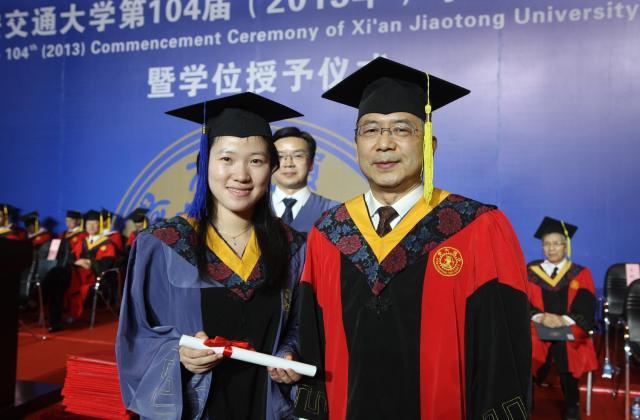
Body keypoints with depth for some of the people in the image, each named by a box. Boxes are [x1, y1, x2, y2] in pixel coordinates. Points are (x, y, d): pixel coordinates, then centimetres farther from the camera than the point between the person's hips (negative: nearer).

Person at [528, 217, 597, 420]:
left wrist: (564, 319, -21)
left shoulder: (581, 275, 8)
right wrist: (541, 317, -20)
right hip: (537, 329, 1)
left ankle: (572, 404, -7)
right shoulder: (531, 272, 8)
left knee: (562, 347, -30)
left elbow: (585, 309, -3)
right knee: (531, 348, -29)